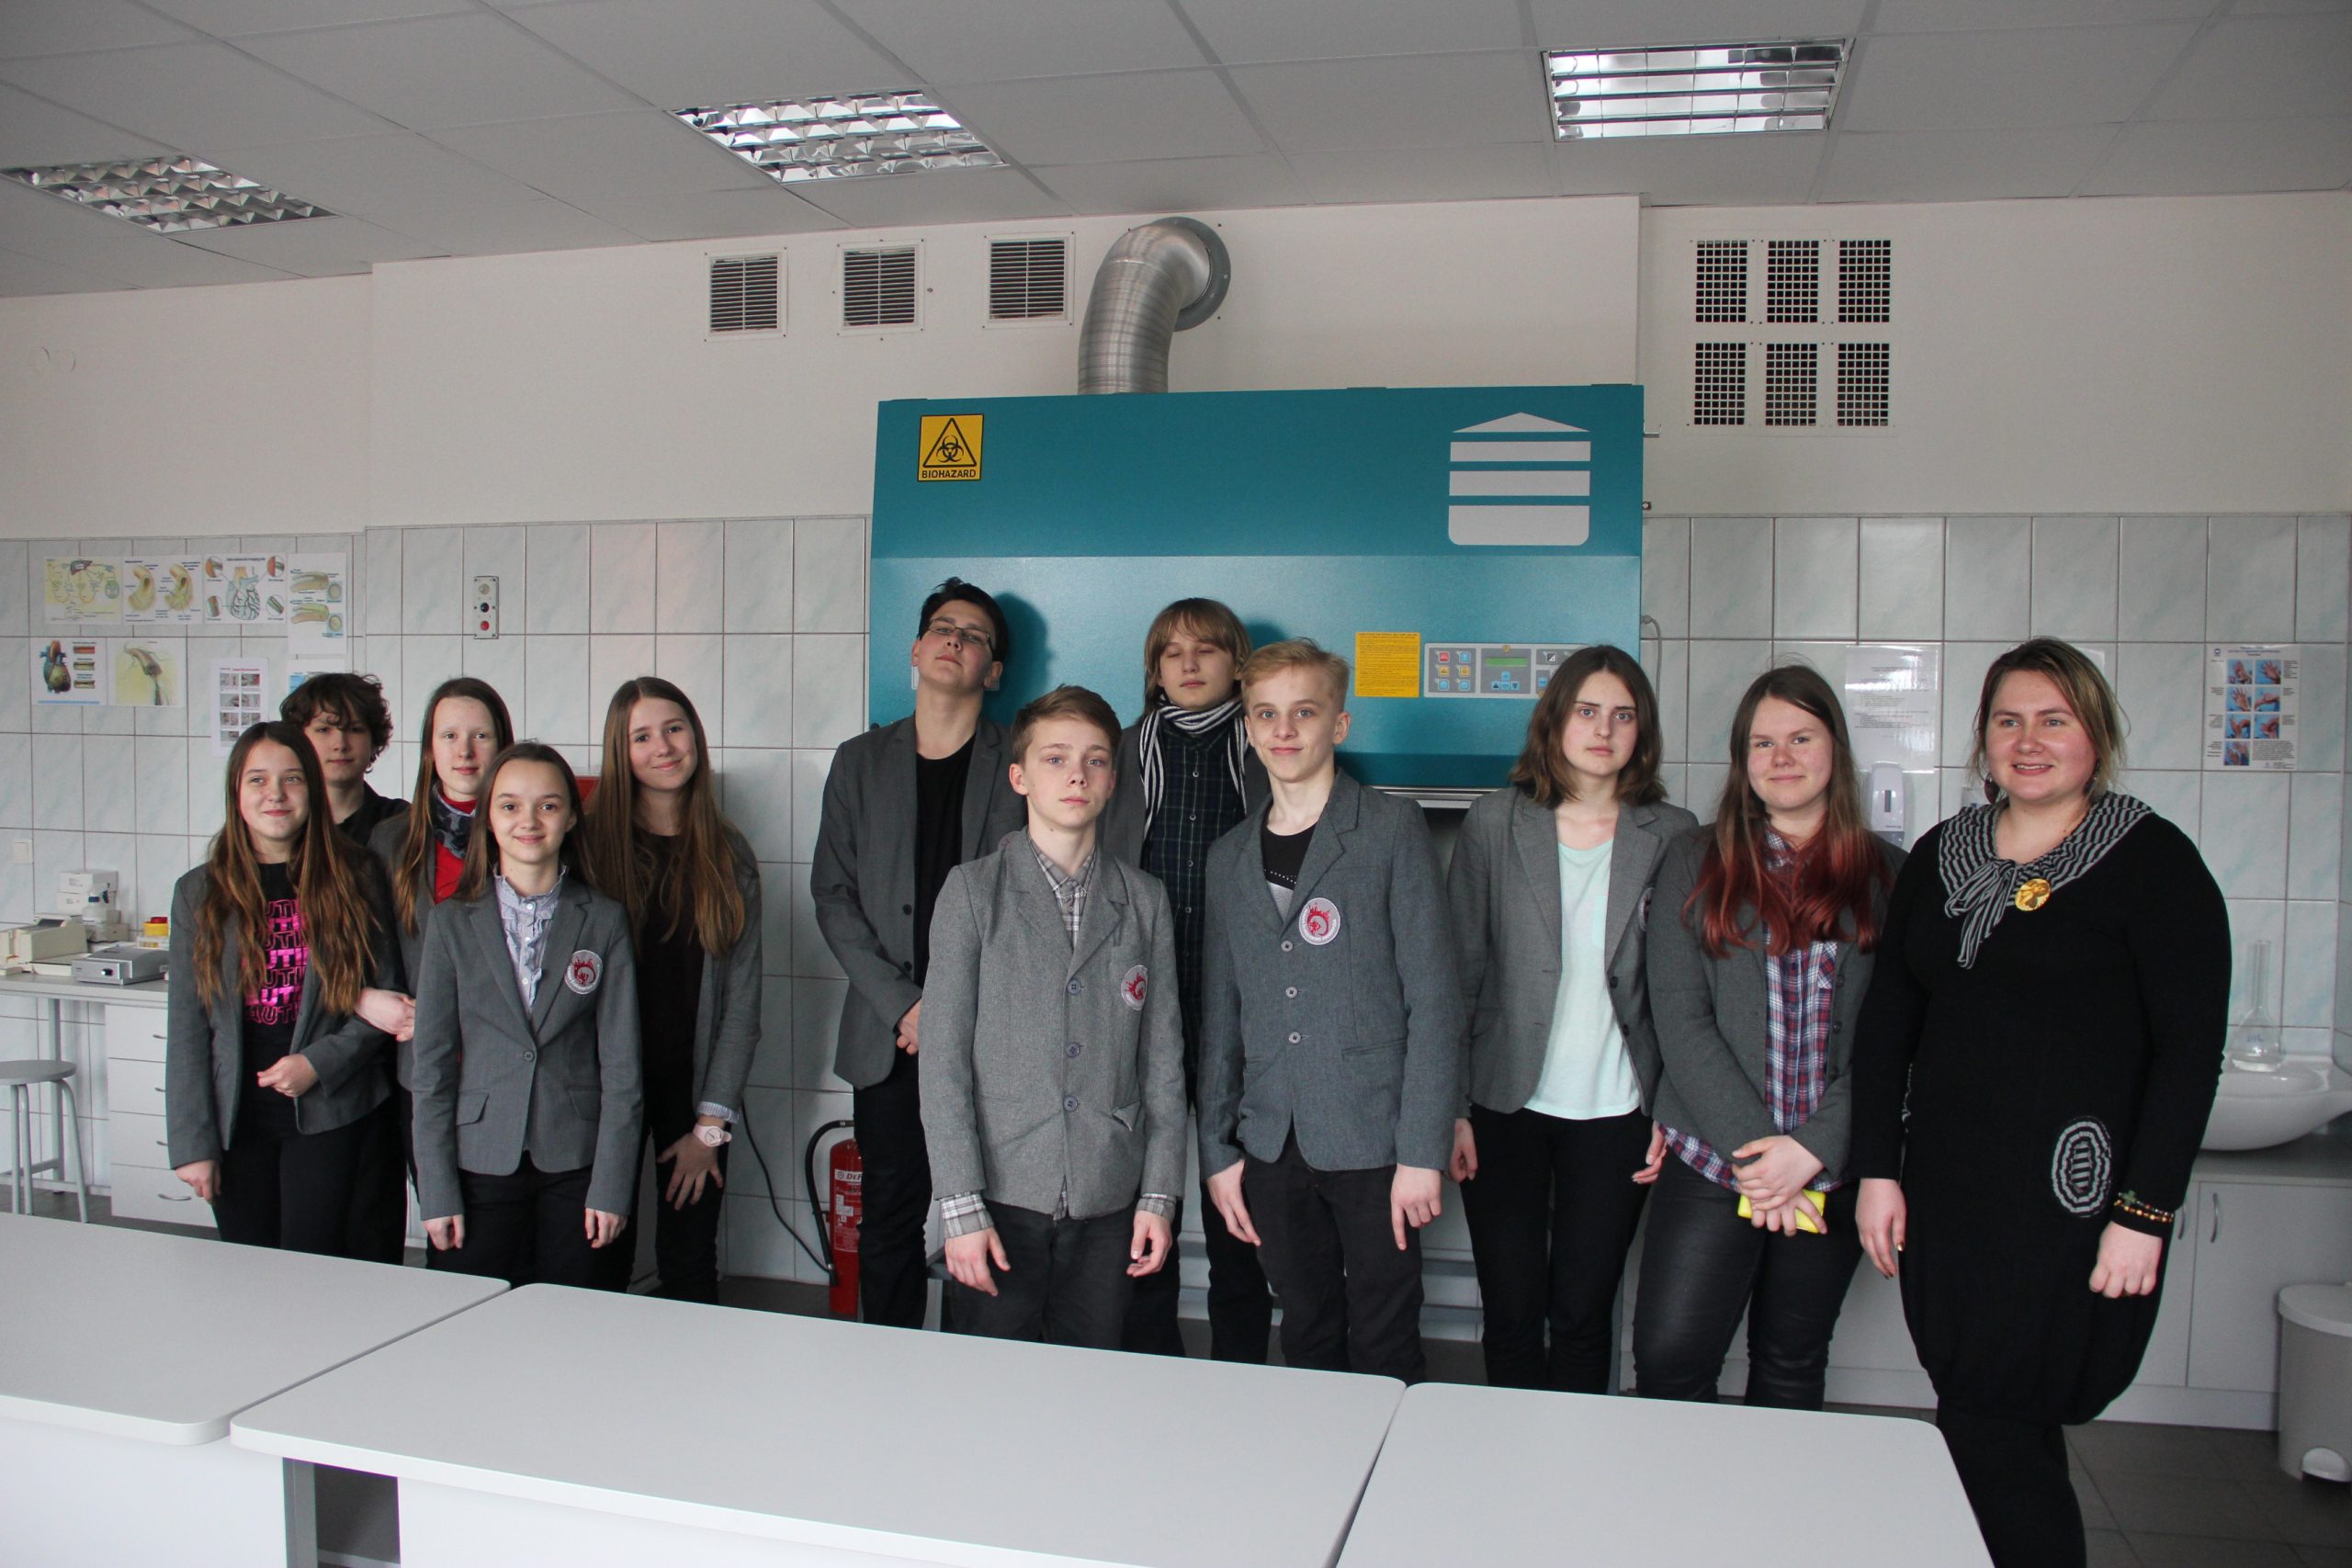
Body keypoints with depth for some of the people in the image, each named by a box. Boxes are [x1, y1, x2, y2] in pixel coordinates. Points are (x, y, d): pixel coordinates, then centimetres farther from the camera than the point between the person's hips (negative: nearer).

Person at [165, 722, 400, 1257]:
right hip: (237, 1121, 2)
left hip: (329, 1116, -1)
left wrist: (320, 1062, -12)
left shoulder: (353, 882, 1)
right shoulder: (200, 892, 4)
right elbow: (186, 1028, 2)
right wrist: (192, 1144, -2)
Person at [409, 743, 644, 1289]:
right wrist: (436, 1192, -3)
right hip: (481, 1161, 0)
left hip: (575, 1164, 0)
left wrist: (612, 1185, -5)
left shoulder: (604, 920, 1)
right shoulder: (452, 922, 2)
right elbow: (431, 1065, 2)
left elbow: (621, 1064, 0)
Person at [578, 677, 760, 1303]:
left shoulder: (729, 855, 3)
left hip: (694, 1084, 1)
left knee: (689, 1268, 6)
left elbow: (742, 995, 2)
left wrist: (711, 1123, -3)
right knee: (600, 1265, 6)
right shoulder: (589, 842, -1)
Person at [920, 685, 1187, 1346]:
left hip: (1108, 1204, 2)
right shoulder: (973, 891, 0)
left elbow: (1163, 1057, 8)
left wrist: (1159, 1194, 3)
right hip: (1003, 1195, -2)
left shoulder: (1145, 900, 8)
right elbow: (942, 1057, -4)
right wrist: (961, 1207, -9)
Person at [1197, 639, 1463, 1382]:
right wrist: (1217, 1149, 8)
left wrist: (1423, 1150, -12)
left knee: (1384, 1352, 5)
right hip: (1272, 1147, 4)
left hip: (1372, 1142, -4)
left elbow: (1433, 993, -7)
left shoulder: (1393, 829, -2)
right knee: (1308, 1344, 13)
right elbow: (1220, 1011, 14)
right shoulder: (1230, 855, 12)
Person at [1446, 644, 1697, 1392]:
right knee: (1511, 1314, 6)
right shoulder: (1496, 822, -1)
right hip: (1505, 1106, 0)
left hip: (1615, 1113, 0)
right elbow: (1458, 972, -1)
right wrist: (1453, 1107, -5)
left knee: (1583, 1314, 8)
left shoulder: (1672, 835, 1)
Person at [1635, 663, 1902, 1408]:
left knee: (1792, 1370, 14)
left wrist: (1813, 1148, -12)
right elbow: (1679, 1018, -4)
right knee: (1668, 1361, -5)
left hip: (1832, 1167, 1)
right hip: (1709, 1158, -1)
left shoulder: (1888, 874, 5)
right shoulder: (1695, 864, 4)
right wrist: (1752, 1147, -13)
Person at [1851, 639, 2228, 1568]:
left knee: (1990, 1431, -3)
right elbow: (1888, 1022, 11)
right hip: (1944, 1195, 5)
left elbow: (2190, 1048, -8)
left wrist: (2144, 1214, -13)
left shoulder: (2152, 861, -4)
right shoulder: (1940, 856, 10)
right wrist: (1878, 1170, 5)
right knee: (2003, 1437, 11)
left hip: (2071, 1208, -5)